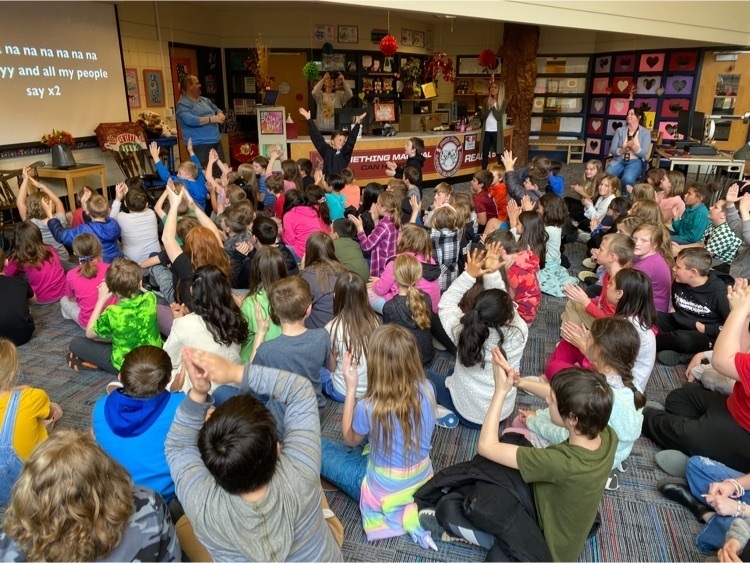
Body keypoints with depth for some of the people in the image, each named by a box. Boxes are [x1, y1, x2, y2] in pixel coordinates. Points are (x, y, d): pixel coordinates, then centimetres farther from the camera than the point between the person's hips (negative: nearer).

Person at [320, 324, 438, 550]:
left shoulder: (368, 407, -30)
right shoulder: (426, 390, -17)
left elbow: (350, 439, -5)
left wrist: (351, 388, -12)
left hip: (385, 491, -4)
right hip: (423, 478, 4)